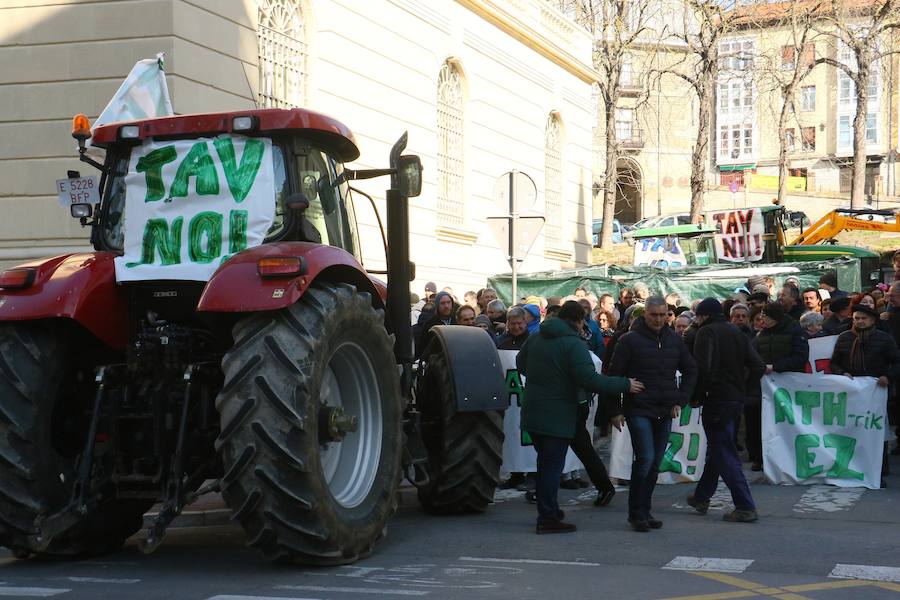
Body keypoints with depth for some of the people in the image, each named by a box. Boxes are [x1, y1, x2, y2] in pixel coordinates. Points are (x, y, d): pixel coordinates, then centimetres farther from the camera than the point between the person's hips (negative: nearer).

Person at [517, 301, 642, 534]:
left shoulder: (536, 338, 6)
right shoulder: (573, 344, -17)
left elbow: (520, 363, 23)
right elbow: (591, 380, -24)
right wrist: (625, 385, -15)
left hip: (532, 413, 7)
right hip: (557, 417, -7)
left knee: (545, 463, 20)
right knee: (552, 465, -1)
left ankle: (548, 509, 30)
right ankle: (548, 519, 1)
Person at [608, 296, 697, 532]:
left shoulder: (674, 340, 8)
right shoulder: (630, 340, -6)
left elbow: (690, 370, 19)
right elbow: (615, 375, -5)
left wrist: (680, 400, 9)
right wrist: (615, 411, -8)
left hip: (665, 413, 5)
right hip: (639, 411, -5)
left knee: (655, 463, 8)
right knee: (645, 459, -12)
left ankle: (644, 511, 18)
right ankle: (636, 513, -2)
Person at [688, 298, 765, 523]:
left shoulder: (707, 332, -10)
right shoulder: (737, 332, 12)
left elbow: (702, 369, -21)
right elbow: (758, 367, 6)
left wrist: (697, 397, -9)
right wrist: (739, 384, 12)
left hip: (717, 401, -8)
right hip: (737, 399, 8)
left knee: (725, 454, -4)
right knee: (717, 449, 20)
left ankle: (745, 507, -8)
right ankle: (701, 497, 32)